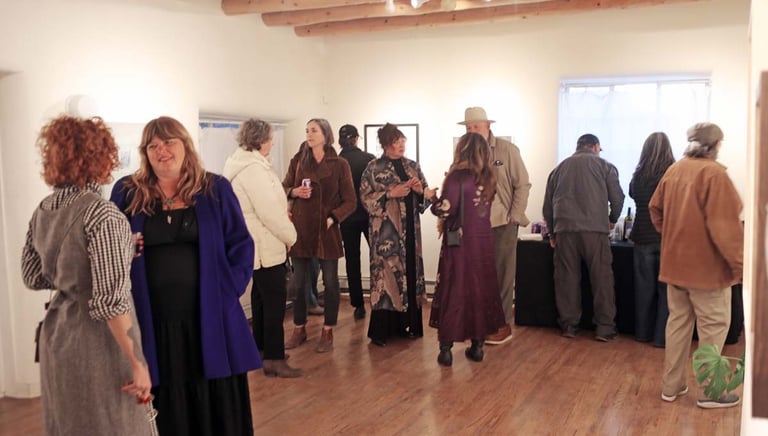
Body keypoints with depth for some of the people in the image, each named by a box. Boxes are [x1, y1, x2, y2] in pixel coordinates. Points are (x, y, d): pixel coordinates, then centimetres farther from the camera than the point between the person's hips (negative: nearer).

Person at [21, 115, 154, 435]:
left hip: (56, 337, 8)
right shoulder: (100, 212, -20)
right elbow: (110, 300, -24)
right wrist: (138, 363, -19)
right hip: (98, 343, -7)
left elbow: (33, 277, 14)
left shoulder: (42, 211, 2)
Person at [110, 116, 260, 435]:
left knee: (216, 406, 9)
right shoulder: (126, 192, 5)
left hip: (209, 321, 0)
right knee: (163, 409, 10)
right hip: (151, 323, 0)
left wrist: (229, 290, -7)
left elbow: (241, 245, 4)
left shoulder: (216, 189, 4)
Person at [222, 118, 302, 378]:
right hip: (266, 246, -11)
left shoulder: (243, 163, 12)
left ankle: (262, 348, 31)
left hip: (256, 245, 11)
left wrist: (283, 214, 12)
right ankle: (274, 360, -3)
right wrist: (290, 235, -10)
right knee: (275, 299, -7)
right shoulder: (254, 168, -21)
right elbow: (269, 210, -23)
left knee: (261, 296, 19)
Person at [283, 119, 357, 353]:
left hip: (326, 230, -2)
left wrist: (333, 218, -15)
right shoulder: (297, 161, 6)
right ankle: (299, 329, 23)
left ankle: (327, 333, 16)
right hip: (300, 228, 2)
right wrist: (294, 192, -8)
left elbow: (350, 201, -2)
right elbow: (284, 189, 13)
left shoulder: (339, 164, -2)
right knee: (298, 282, 8)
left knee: (330, 282, 5)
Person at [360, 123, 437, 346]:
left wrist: (420, 191, -8)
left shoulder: (413, 166, 11)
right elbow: (365, 198, -6)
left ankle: (406, 323, 17)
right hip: (385, 230, -5)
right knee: (386, 273, -4)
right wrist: (391, 193, -16)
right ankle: (381, 329, 4)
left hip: (410, 229, 5)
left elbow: (427, 196, 14)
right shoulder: (374, 168, -2)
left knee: (410, 273, 6)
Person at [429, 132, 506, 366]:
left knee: (454, 290, 3)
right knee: (481, 288, 12)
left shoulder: (458, 176, -13)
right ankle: (477, 345, 20)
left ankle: (446, 347, 7)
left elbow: (447, 208, -19)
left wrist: (433, 200, 0)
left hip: (460, 241, -5)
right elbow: (483, 207, 10)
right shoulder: (488, 177, 6)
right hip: (484, 239, 5)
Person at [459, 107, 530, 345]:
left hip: (503, 223, -2)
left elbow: (523, 184, -1)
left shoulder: (507, 150, -3)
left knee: (503, 274, 4)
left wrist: (515, 216, -5)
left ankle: (503, 323, 15)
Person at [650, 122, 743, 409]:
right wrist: (740, 264, -15)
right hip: (707, 264, -7)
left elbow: (655, 208, 13)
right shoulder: (714, 173, -17)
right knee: (713, 327, 5)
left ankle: (671, 386, 20)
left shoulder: (674, 170, 5)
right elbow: (725, 225, -20)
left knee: (678, 322, 14)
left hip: (675, 261, 7)